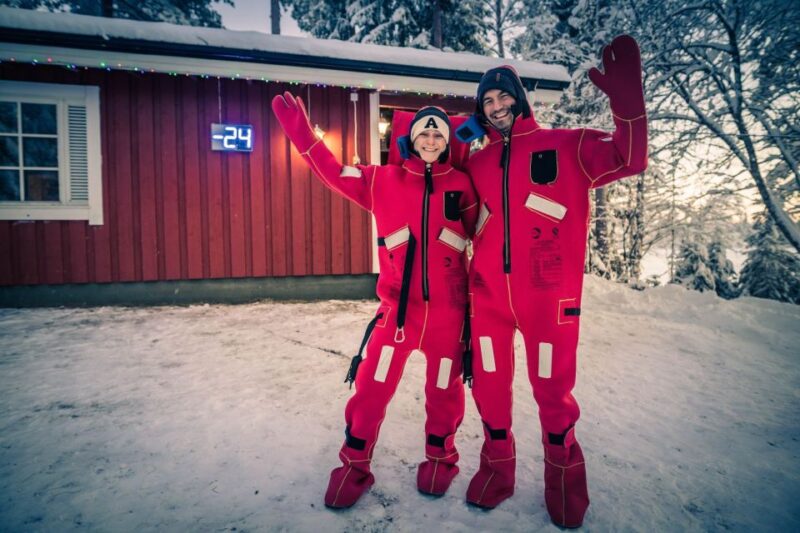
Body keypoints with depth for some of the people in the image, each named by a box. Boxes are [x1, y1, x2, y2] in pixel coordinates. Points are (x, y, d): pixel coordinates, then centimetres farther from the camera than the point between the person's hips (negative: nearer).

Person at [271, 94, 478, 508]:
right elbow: (333, 172, 5)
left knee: (445, 387, 13)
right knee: (372, 387, 1)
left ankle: (440, 458, 38)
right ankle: (355, 466, 23)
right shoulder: (384, 180, 3)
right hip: (398, 306, 0)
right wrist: (302, 134, 0)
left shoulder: (461, 185, 3)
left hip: (447, 309, 1)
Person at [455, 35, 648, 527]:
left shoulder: (566, 146, 1)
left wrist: (627, 102, -27)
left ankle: (563, 472, 34)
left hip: (549, 293, -3)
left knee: (553, 390, 9)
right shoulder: (478, 162, 11)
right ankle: (497, 464, 33)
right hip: (489, 292, 3)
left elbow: (629, 160, -11)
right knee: (490, 385, 10)